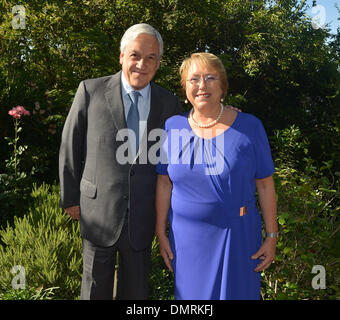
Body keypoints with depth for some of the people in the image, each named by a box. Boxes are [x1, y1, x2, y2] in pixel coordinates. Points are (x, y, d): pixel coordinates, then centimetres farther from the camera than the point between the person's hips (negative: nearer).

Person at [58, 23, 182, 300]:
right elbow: (70, 147, 0)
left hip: (143, 218, 2)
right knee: (95, 289, 14)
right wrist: (70, 198, 2)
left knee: (136, 290, 17)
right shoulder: (91, 90, -6)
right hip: (99, 213, -2)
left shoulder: (169, 104, 0)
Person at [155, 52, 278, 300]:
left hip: (237, 236, -1)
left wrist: (272, 237, -4)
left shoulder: (249, 126, -6)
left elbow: (265, 186, -3)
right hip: (187, 237, 2)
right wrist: (161, 233, 4)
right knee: (191, 293, 15)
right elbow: (164, 184, 3)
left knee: (237, 293, 11)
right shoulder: (172, 127, -2)